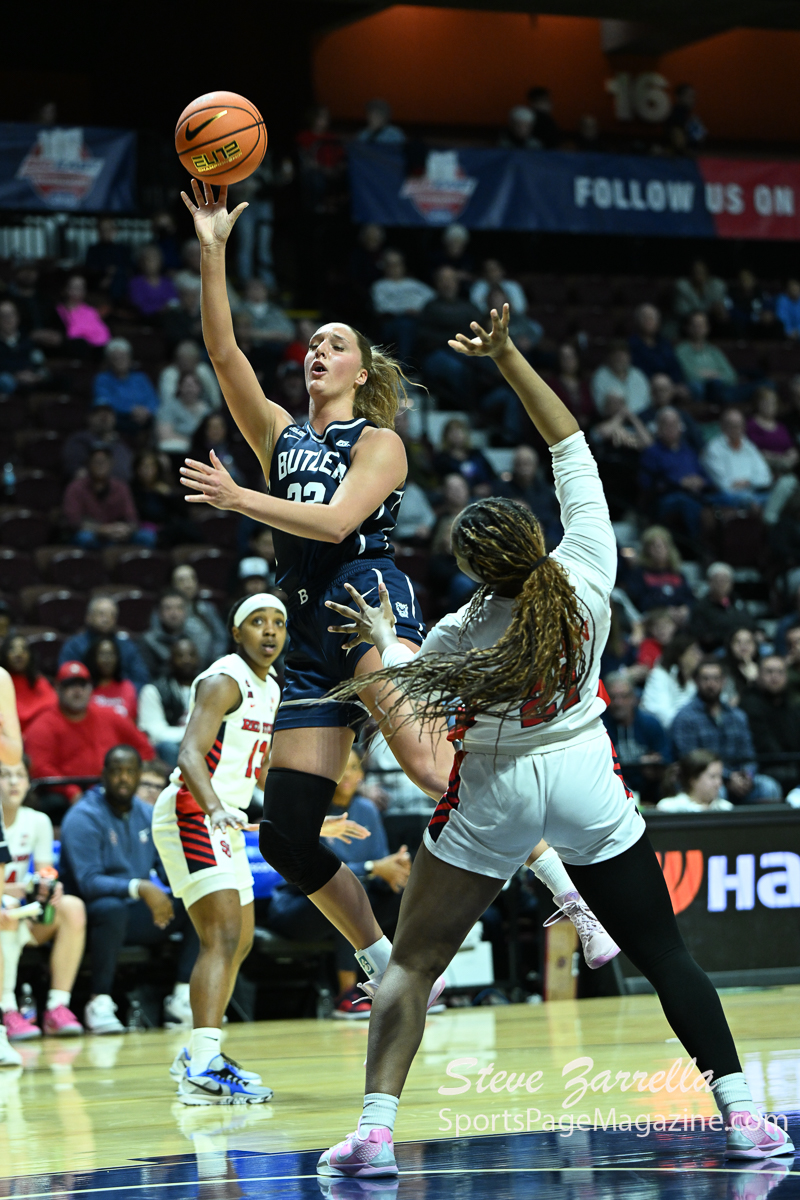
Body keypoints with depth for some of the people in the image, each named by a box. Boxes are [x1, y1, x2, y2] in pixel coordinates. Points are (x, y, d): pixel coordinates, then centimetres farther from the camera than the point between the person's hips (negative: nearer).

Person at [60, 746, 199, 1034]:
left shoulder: (147, 815, 10)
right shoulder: (84, 818, -11)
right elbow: (88, 882, -22)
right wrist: (139, 888, -36)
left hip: (138, 914, 7)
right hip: (96, 914, -6)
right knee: (112, 908, -41)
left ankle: (182, 998, -16)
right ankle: (99, 1003, -32)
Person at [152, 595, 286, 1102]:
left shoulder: (270, 688, 14)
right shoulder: (224, 681, -15)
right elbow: (191, 755, -30)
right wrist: (214, 808, -46)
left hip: (226, 821, 10)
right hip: (191, 814, -10)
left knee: (239, 942, 18)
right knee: (224, 937, -22)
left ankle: (198, 1053, 32)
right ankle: (203, 1070, -31)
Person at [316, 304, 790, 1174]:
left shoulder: (466, 633, -15)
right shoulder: (589, 569, -12)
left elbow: (405, 681, 7)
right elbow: (572, 446, -4)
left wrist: (382, 635, 26)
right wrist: (508, 357, -1)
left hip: (495, 791, -2)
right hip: (585, 781, 2)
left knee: (412, 964, 5)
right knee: (664, 955, 8)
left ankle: (375, 1129, -6)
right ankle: (742, 1115, 1)